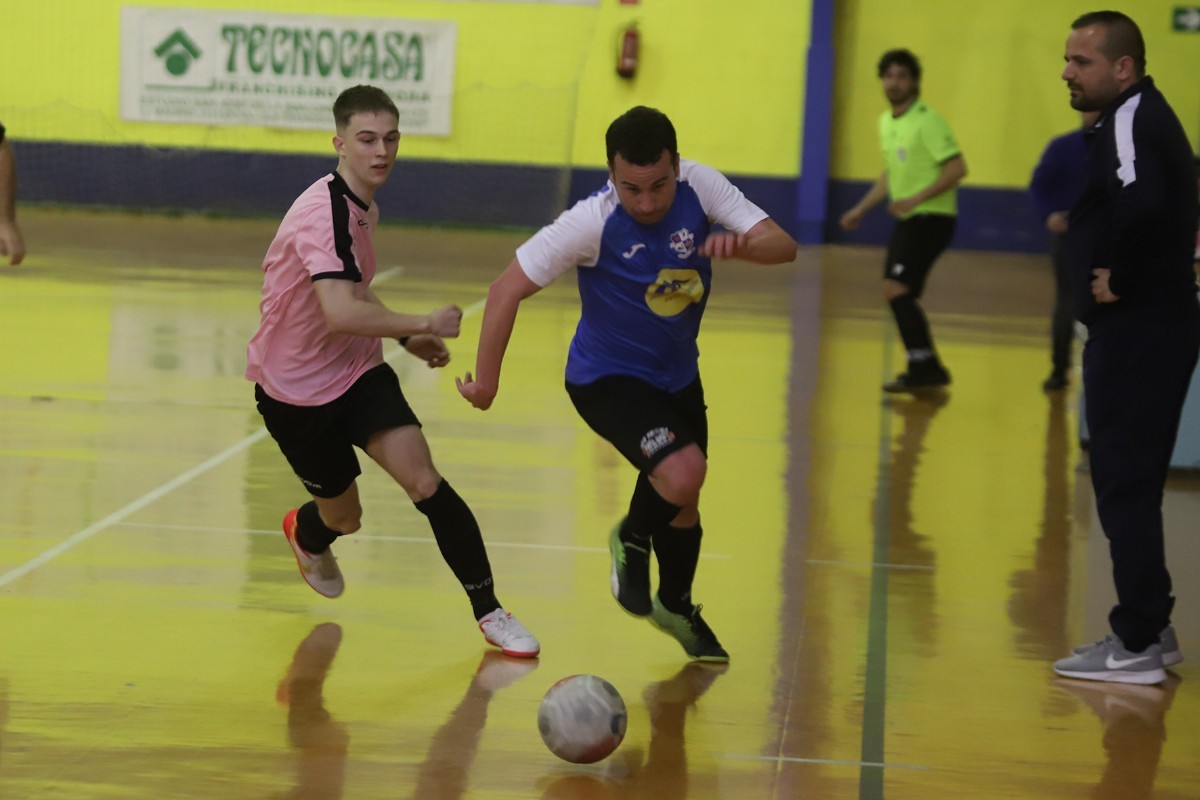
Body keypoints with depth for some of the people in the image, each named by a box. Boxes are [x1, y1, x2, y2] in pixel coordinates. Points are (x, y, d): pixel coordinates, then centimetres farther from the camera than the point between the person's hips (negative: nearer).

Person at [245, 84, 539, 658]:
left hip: (357, 373, 6)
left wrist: (406, 337, 12)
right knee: (343, 516, 9)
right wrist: (422, 324, -30)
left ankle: (490, 613, -9)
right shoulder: (324, 213, -26)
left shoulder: (363, 209, 4)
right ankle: (307, 533, 48)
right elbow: (340, 313, -39)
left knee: (425, 484, -15)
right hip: (295, 390, -6)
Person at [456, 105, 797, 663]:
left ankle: (676, 607, 48)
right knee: (682, 474, -27)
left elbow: (783, 246, -21)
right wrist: (485, 381, -21)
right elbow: (508, 288, -24)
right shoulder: (592, 222, -29)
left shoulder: (700, 187, -19)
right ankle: (632, 542, 6)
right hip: (607, 379, -5)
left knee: (684, 502, 19)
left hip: (677, 375, 5)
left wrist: (740, 244, -43)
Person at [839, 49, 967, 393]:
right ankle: (927, 370, 19)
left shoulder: (927, 120, -13)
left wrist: (915, 198, -25)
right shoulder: (886, 122, 13)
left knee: (897, 288, -16)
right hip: (908, 221, 9)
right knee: (899, 294, 9)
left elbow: (957, 168, -20)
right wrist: (860, 209, 21)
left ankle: (924, 368, -11)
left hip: (931, 218, -9)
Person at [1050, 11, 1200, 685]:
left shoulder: (1132, 120, -15)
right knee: (1130, 482, 16)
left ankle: (1138, 647, -2)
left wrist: (1121, 282, -22)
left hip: (1137, 329, -10)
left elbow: (1143, 204, -34)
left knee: (1125, 484, -6)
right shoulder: (1145, 117, 17)